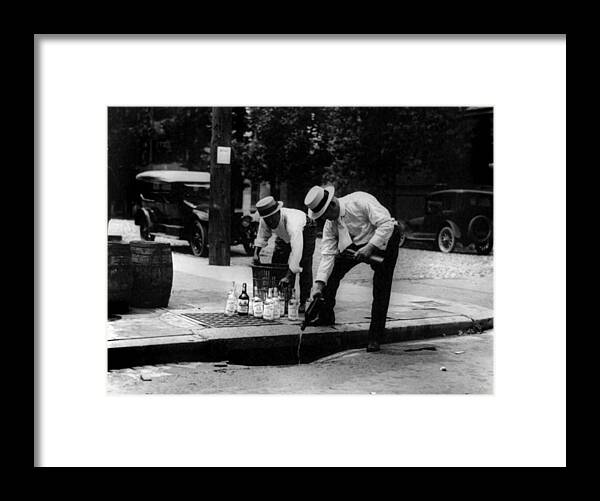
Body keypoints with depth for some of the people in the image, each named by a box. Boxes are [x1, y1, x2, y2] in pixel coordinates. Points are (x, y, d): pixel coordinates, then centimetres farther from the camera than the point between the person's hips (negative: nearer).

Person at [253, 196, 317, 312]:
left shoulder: (292, 222, -47)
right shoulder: (265, 220, -28)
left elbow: (296, 250, -54)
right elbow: (262, 236, -6)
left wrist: (289, 276, -58)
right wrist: (256, 252, -22)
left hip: (305, 231, -6)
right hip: (284, 235, 6)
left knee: (304, 265, -19)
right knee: (277, 262, -1)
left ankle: (304, 302, -11)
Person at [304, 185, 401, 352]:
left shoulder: (360, 201, -30)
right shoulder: (330, 223, -10)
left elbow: (387, 224, -32)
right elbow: (327, 254, -12)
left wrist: (370, 247, -38)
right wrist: (319, 284, -21)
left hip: (384, 240, -6)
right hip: (356, 244, 6)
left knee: (381, 289, -13)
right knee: (331, 272, -4)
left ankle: (375, 337, -3)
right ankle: (325, 317, 14)